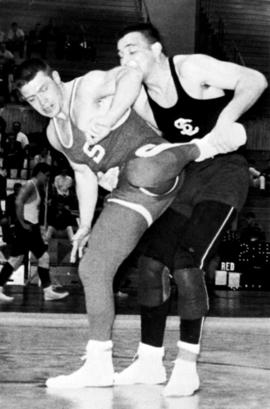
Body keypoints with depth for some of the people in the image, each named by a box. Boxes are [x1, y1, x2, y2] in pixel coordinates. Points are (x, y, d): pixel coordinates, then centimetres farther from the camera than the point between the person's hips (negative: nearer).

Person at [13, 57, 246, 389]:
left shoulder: (88, 88, -7)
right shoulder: (55, 134, 18)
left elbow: (131, 76, -25)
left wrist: (106, 122, -30)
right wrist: (85, 226, 23)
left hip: (158, 173, -8)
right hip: (130, 196, 8)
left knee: (141, 173, -44)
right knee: (92, 269, -1)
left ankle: (199, 148, -11)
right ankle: (99, 365, 5)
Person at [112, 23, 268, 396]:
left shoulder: (190, 69, -14)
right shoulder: (139, 100, 3)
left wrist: (226, 117, -34)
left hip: (224, 172, -7)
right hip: (185, 179, 7)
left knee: (186, 261, -20)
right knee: (152, 262, -1)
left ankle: (187, 367, -11)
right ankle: (150, 362, 11)